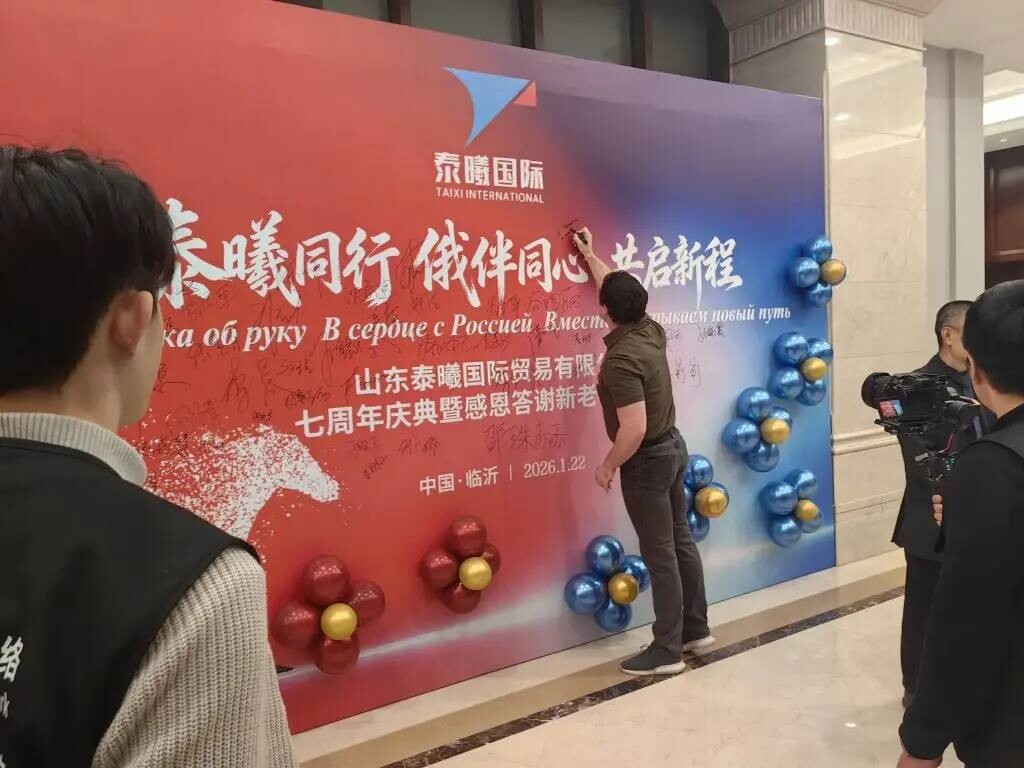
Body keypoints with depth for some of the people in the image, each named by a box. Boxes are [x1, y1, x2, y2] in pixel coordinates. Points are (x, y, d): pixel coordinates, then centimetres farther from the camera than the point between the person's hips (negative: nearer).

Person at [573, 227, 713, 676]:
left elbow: (634, 429, -30)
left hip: (648, 461, -9)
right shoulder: (650, 331, -1)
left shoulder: (621, 358, -26)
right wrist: (590, 256, 30)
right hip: (673, 448, 9)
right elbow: (619, 287, 19)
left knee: (659, 555, 0)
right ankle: (696, 629, 32)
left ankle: (667, 651, 13)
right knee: (680, 542, 18)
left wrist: (609, 466, -14)